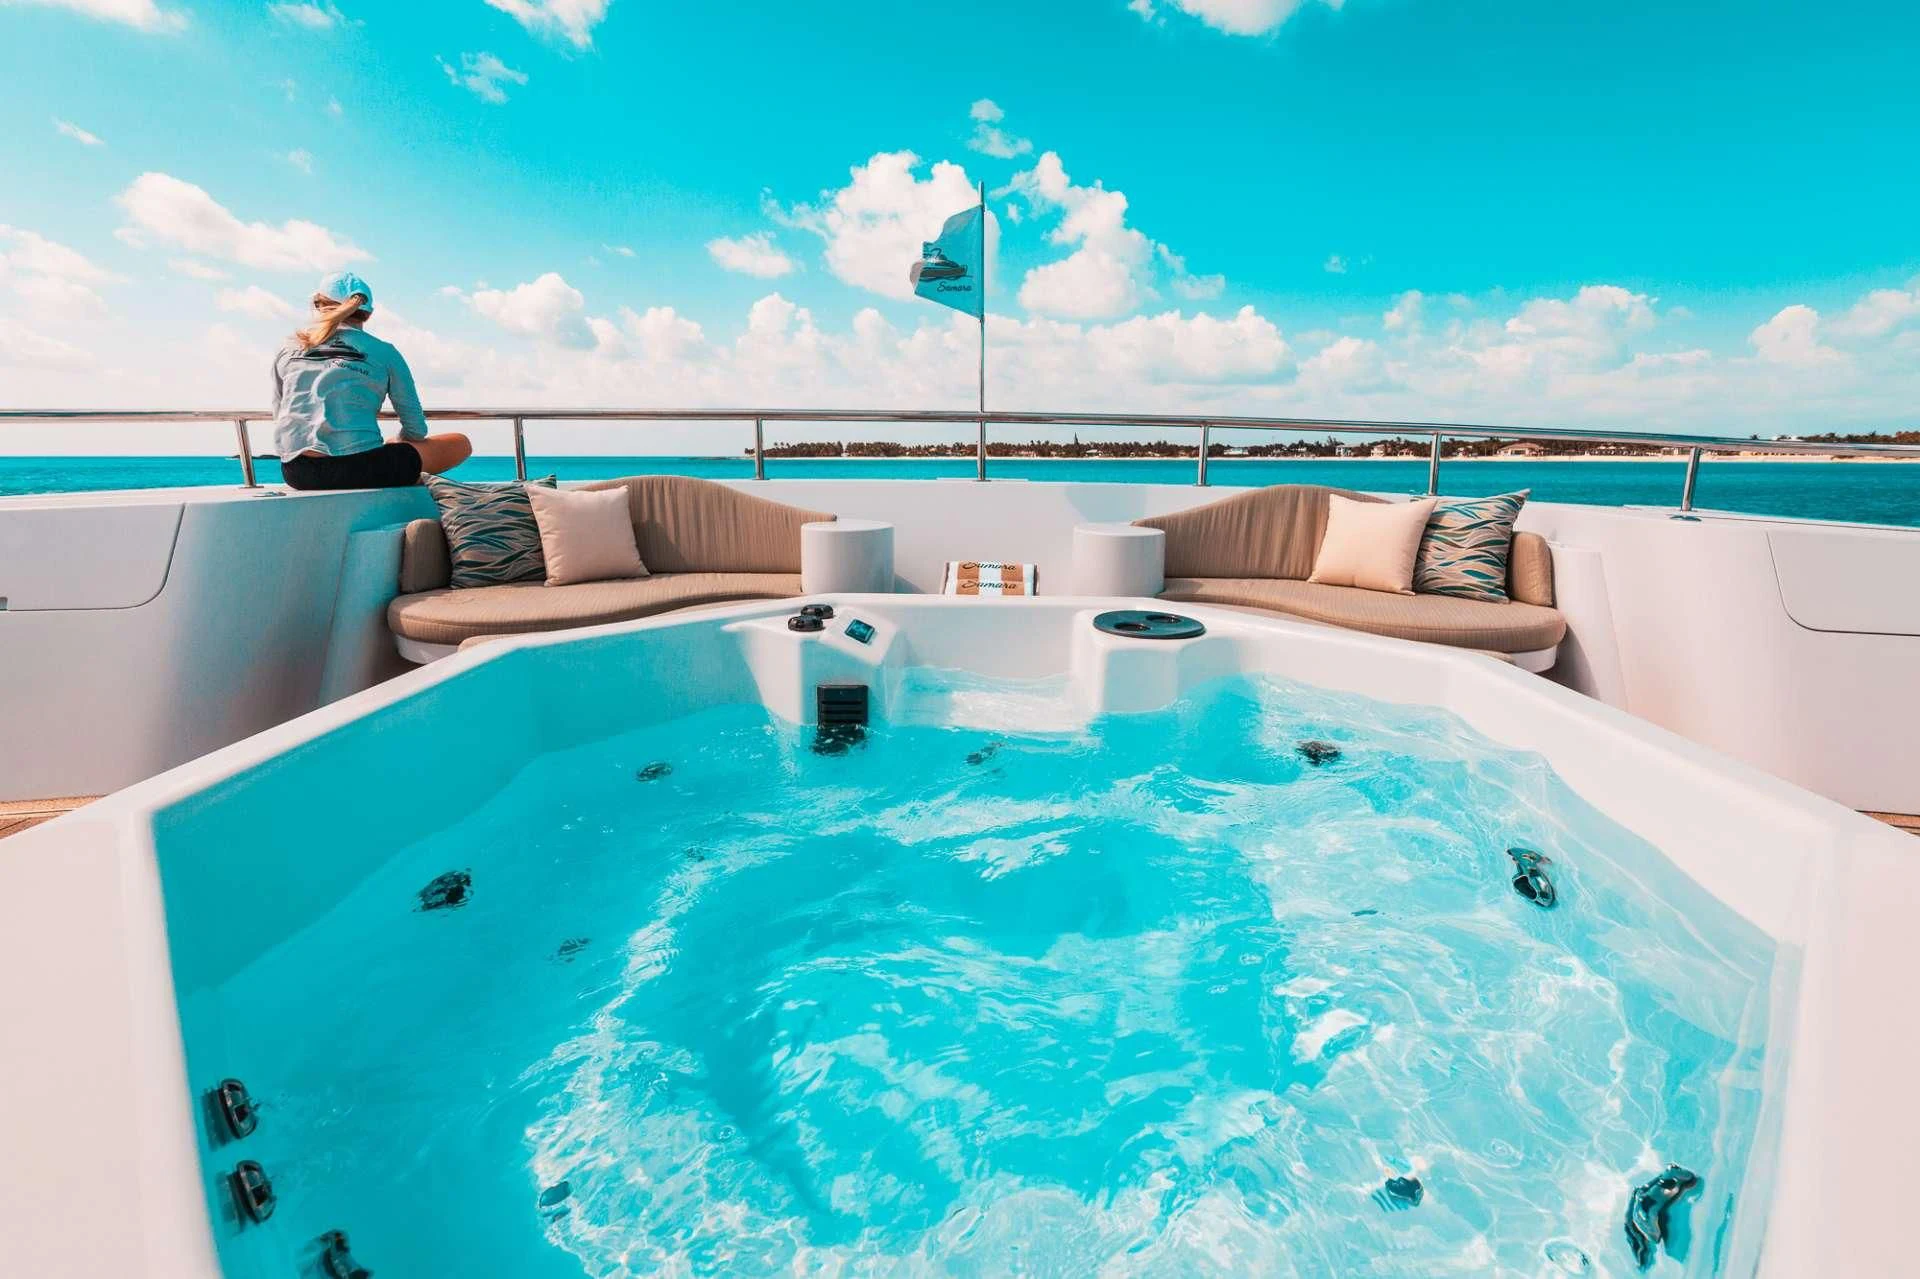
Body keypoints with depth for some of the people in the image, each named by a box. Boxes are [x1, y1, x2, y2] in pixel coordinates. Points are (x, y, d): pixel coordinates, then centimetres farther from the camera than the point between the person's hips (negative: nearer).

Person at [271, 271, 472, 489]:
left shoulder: (288, 350, 13)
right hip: (358, 470, -6)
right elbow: (416, 430, 3)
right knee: (461, 444, 7)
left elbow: (279, 417, 19)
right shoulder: (384, 353, 1)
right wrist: (394, 446, 25)